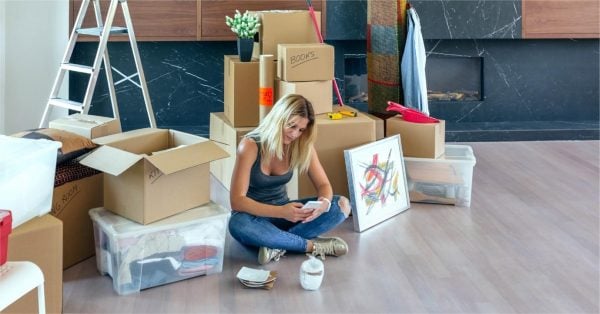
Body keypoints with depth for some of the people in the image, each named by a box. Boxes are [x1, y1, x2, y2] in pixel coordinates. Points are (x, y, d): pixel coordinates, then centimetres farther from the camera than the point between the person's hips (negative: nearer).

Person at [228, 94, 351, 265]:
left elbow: (323, 185, -4)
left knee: (342, 205, -15)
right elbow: (237, 201, -26)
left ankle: (278, 243, -25)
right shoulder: (250, 146, -22)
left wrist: (324, 202, -30)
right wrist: (281, 212, -38)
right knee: (238, 225, -40)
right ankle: (312, 245, -26)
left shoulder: (302, 145, -9)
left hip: (283, 211, 4)